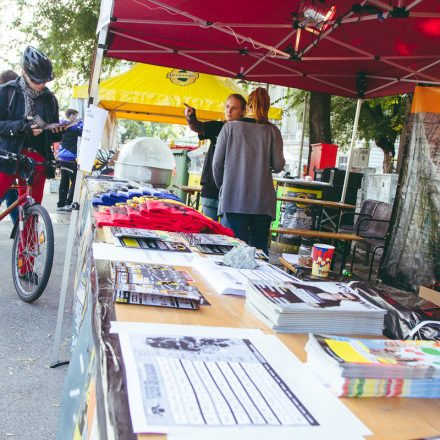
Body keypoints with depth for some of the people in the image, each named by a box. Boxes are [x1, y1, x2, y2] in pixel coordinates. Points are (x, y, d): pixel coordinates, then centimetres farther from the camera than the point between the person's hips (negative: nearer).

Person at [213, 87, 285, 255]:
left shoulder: (230, 127, 1)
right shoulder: (272, 131, 2)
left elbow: (217, 163, 3)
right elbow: (278, 165, 1)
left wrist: (221, 185, 19)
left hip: (234, 197, 0)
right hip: (262, 199, 1)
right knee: (260, 246, 8)